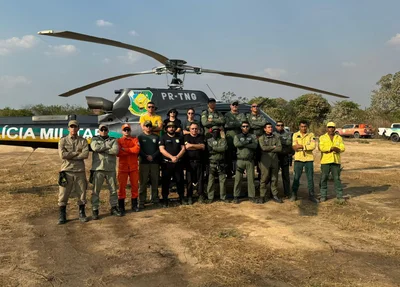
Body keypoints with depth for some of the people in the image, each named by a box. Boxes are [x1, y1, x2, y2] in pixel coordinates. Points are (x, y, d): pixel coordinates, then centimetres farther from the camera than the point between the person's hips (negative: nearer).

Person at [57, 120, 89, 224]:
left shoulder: (83, 141, 6)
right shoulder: (63, 140, 4)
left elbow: (85, 154, -11)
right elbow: (63, 155, -12)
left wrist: (70, 155, -13)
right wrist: (78, 153, -9)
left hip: (80, 171, 1)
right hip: (67, 171, -1)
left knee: (82, 193, 7)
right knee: (63, 194, 1)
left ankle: (82, 214, 21)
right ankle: (62, 215, 13)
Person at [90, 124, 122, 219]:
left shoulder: (113, 140, 11)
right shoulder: (95, 139, 10)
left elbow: (115, 150, -9)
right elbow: (95, 147, -14)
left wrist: (102, 149, -10)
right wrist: (108, 145, -8)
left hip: (111, 168, 2)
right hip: (98, 168, -2)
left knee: (113, 189, 9)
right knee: (96, 190, 0)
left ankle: (114, 207, 22)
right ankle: (95, 210, 9)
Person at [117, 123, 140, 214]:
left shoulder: (135, 139, 7)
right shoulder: (119, 141, 4)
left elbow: (137, 149, -13)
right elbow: (118, 153, -12)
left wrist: (125, 149, -14)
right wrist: (131, 151, -15)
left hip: (134, 167, 1)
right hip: (123, 167, -1)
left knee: (134, 185, 7)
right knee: (122, 186, 0)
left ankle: (134, 205, 18)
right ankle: (121, 206, 7)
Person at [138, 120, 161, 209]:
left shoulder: (156, 137, 13)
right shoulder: (140, 137, 8)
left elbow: (159, 149, 5)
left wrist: (152, 156, -10)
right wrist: (146, 156, -13)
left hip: (155, 162, 2)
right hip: (143, 162, -2)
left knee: (155, 182, 5)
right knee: (143, 182, -3)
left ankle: (155, 199, 15)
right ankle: (141, 201, -2)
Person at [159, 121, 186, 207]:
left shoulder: (180, 137, 12)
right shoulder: (163, 137, 4)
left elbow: (183, 148, 5)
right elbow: (161, 149, -7)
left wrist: (177, 157, -13)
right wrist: (171, 157, -17)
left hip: (178, 163, 2)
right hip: (167, 163, -2)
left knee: (180, 180, 6)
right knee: (165, 182, 0)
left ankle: (181, 198, 18)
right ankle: (165, 200, 6)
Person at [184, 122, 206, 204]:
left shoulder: (201, 137, 12)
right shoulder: (187, 137, 7)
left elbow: (203, 147, -5)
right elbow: (187, 147, -10)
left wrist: (192, 145, -9)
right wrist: (198, 147, -6)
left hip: (200, 161, 1)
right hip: (190, 161, -1)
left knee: (200, 179, 2)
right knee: (189, 180, 0)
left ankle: (201, 196, 11)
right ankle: (189, 197, 8)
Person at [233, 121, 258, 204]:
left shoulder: (252, 136, 11)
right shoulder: (237, 136, 11)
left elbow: (255, 145, -8)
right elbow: (236, 144, -11)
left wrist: (243, 144, -11)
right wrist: (248, 142, -9)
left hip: (250, 160, 1)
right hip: (240, 160, 0)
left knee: (251, 178, 1)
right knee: (238, 179, -1)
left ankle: (252, 196, 8)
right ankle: (236, 196, 5)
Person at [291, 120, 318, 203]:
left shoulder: (311, 135, 5)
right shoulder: (295, 135, 5)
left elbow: (313, 146, -11)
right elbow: (294, 147, -8)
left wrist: (301, 146, -15)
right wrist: (307, 147, -13)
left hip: (309, 159, 1)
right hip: (298, 159, 0)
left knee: (310, 178, 6)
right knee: (296, 177, 4)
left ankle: (311, 195, 15)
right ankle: (294, 195, 15)